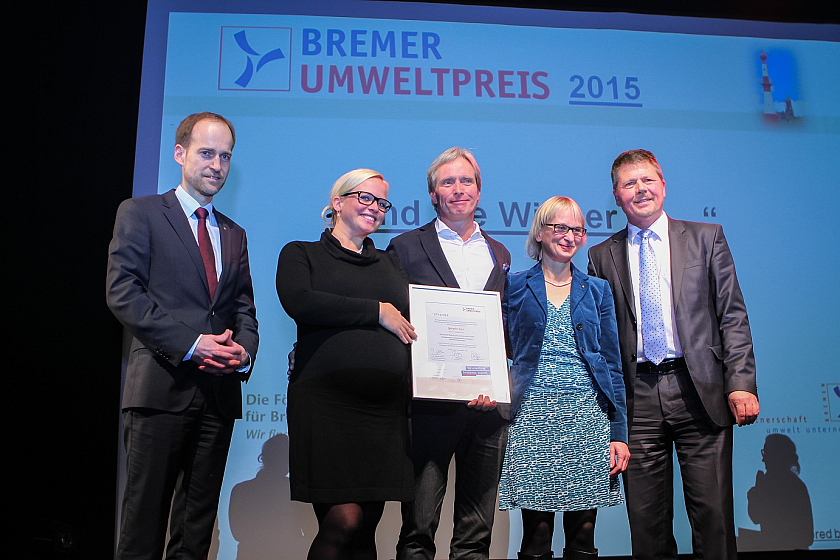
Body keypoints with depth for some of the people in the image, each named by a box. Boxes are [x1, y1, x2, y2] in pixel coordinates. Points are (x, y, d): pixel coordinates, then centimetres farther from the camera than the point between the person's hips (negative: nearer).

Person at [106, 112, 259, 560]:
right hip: (163, 386, -4)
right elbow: (122, 293, -7)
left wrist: (244, 350, -5)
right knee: (144, 516, 0)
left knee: (197, 522, 10)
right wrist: (191, 343, -15)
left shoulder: (235, 234, 19)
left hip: (220, 390, 5)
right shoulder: (140, 213, 4)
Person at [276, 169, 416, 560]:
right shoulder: (301, 254, 10)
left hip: (386, 407, 4)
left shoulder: (389, 264, 22)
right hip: (326, 401, -4)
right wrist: (376, 311, -6)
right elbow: (298, 301, -10)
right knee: (343, 521, -12)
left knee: (366, 528, 6)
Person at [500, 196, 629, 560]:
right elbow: (502, 353, 9)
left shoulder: (597, 290, 12)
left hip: (589, 416, 2)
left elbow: (612, 363, 10)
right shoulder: (515, 287, 7)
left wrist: (619, 433, 5)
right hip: (532, 416, -1)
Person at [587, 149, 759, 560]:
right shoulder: (602, 256, 10)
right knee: (646, 518, 5)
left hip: (699, 391, -1)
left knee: (713, 511, 0)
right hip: (637, 398, 1)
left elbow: (733, 316, 5)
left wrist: (741, 383, -6)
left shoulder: (706, 237, 9)